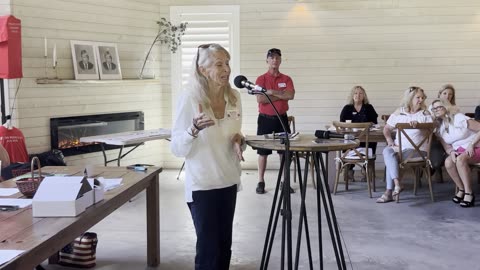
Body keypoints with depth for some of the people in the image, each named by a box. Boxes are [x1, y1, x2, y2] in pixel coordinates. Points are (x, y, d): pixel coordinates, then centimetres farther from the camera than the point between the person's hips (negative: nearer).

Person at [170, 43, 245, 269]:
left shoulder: (234, 97, 1)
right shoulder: (189, 99, -15)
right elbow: (177, 149, -14)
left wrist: (239, 142, -7)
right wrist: (195, 129, -32)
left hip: (229, 181, 5)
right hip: (202, 185, -5)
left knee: (224, 246, 11)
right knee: (208, 248, 1)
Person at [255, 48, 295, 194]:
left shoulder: (286, 79, 6)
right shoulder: (261, 79, -2)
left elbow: (291, 95, -11)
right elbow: (260, 99, -16)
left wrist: (272, 92, -15)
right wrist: (281, 95, -11)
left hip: (282, 118, 2)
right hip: (265, 119, -2)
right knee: (263, 151, 3)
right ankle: (261, 182, 13)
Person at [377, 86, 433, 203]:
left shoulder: (425, 113, 5)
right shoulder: (399, 112, 12)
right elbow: (387, 129, 15)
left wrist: (418, 124, -29)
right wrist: (390, 141, -3)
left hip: (416, 149, -4)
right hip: (399, 146, 4)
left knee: (391, 158, -26)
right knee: (387, 151, -29)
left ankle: (389, 192, -23)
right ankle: (397, 184, -36)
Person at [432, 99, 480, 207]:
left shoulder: (459, 118, -9)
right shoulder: (439, 128, 9)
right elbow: (446, 146, 7)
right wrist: (451, 152, -15)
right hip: (459, 151, 5)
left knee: (460, 159, -35)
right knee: (448, 162, -27)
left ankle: (469, 193, -29)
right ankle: (461, 189, -11)